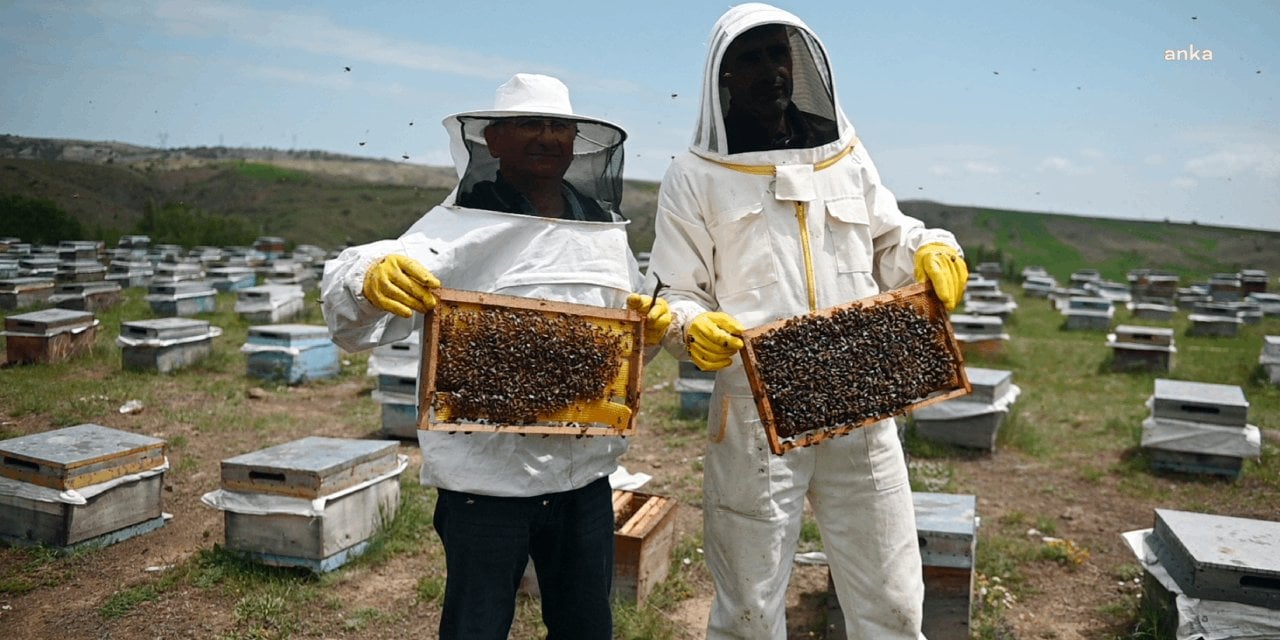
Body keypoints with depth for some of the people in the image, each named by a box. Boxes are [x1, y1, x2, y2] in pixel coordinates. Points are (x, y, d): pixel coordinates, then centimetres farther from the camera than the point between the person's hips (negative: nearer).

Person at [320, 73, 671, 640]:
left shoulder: (605, 228, 8)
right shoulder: (459, 224, -9)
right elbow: (354, 324, -20)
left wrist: (651, 327, -2)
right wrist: (371, 280, -42)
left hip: (585, 476, 5)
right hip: (487, 480, -5)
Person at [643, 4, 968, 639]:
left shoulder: (844, 154, 11)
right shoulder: (696, 177, 1)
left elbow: (889, 243, 19)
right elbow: (673, 297, 0)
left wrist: (931, 249, -3)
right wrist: (694, 329, -21)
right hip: (755, 418, -3)